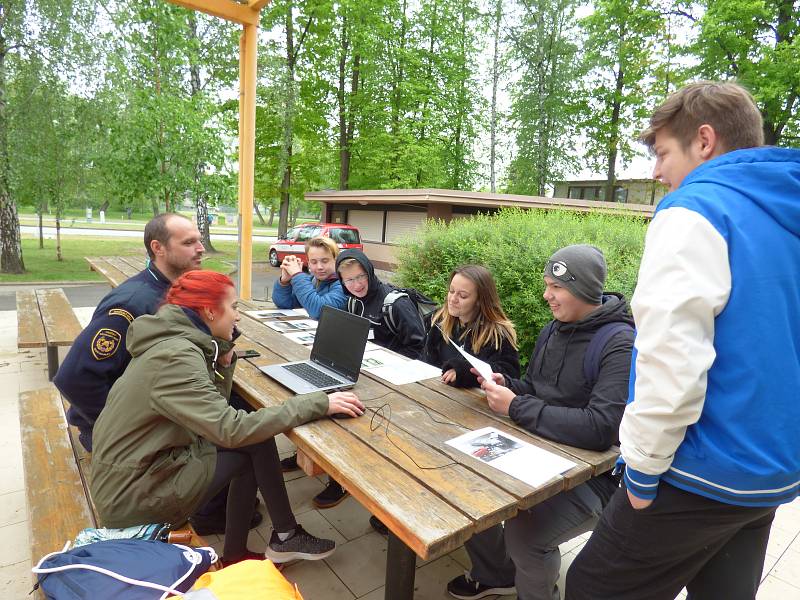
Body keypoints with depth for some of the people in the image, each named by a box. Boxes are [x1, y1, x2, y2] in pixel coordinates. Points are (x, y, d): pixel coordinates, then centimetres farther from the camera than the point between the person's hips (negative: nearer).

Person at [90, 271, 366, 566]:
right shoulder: (175, 357, -26)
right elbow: (232, 430, -32)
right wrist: (318, 403, -31)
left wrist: (223, 363, -7)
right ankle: (285, 538, 8)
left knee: (252, 437, 4)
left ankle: (235, 556, 14)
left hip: (135, 468, 9)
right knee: (256, 442, -11)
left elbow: (215, 411, 8)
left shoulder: (174, 341, 2)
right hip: (131, 496, -9)